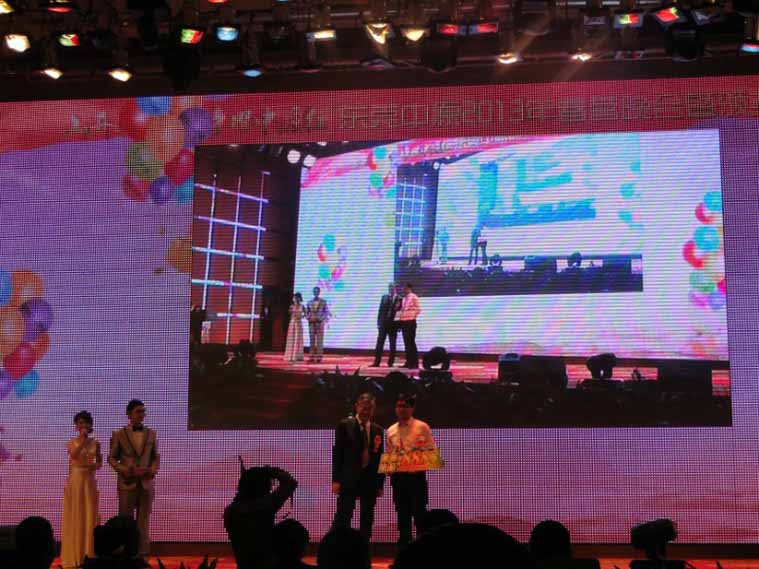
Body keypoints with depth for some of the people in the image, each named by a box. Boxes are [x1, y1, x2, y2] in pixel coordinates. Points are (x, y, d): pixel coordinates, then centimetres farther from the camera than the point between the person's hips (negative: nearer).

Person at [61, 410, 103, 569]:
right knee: (75, 516, 1)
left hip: (89, 481, 2)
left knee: (90, 515, 3)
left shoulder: (95, 442, 5)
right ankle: (74, 556, 7)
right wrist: (83, 438, -22)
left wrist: (96, 465, -9)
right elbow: (74, 455, -24)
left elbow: (100, 461, 13)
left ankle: (88, 555, 10)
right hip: (75, 480, -2)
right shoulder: (72, 442, -2)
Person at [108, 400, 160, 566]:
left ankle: (143, 556, 8)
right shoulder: (119, 435, 2)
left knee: (144, 521, 4)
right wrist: (123, 469, -14)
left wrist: (153, 470, -8)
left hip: (147, 482, 2)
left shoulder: (151, 434, 9)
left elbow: (156, 457, 11)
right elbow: (112, 458, 3)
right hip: (127, 483, -2)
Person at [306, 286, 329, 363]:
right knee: (311, 340, 1)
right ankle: (311, 358, 2)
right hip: (311, 323, 3)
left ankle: (319, 358, -6)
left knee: (319, 341, -6)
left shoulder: (323, 302, 0)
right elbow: (307, 313, 12)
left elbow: (326, 313, 1)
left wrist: (320, 319, -15)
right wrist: (309, 318, -8)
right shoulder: (309, 302, 9)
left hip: (320, 323, -3)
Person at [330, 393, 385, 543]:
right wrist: (336, 480, -9)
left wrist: (380, 484, 6)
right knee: (343, 516, -6)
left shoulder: (378, 430, 10)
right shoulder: (345, 425, 0)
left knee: (367, 519, 7)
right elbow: (337, 452, -3)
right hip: (349, 478, -4)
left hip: (370, 479, 4)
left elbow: (380, 457, 10)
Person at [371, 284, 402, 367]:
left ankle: (390, 363, 8)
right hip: (383, 323, 2)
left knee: (392, 345, 2)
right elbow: (380, 310, 9)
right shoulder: (384, 297, 8)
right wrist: (379, 323, 3)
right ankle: (377, 362, 0)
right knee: (379, 343, 0)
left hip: (393, 324, -2)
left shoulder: (399, 299, -1)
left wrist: (399, 325, -6)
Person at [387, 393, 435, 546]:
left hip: (416, 476, -5)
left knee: (419, 515, -4)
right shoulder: (391, 431, 12)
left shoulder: (422, 427, -3)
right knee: (403, 516, 8)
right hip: (398, 477, 5)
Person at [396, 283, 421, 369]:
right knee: (406, 343, 9)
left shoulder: (414, 297, -10)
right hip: (404, 322, 8)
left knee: (411, 342, -7)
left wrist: (412, 316, -6)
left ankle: (414, 363, -4)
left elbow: (418, 309, -11)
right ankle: (409, 362, 13)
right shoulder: (404, 298, 15)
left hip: (410, 322, -8)